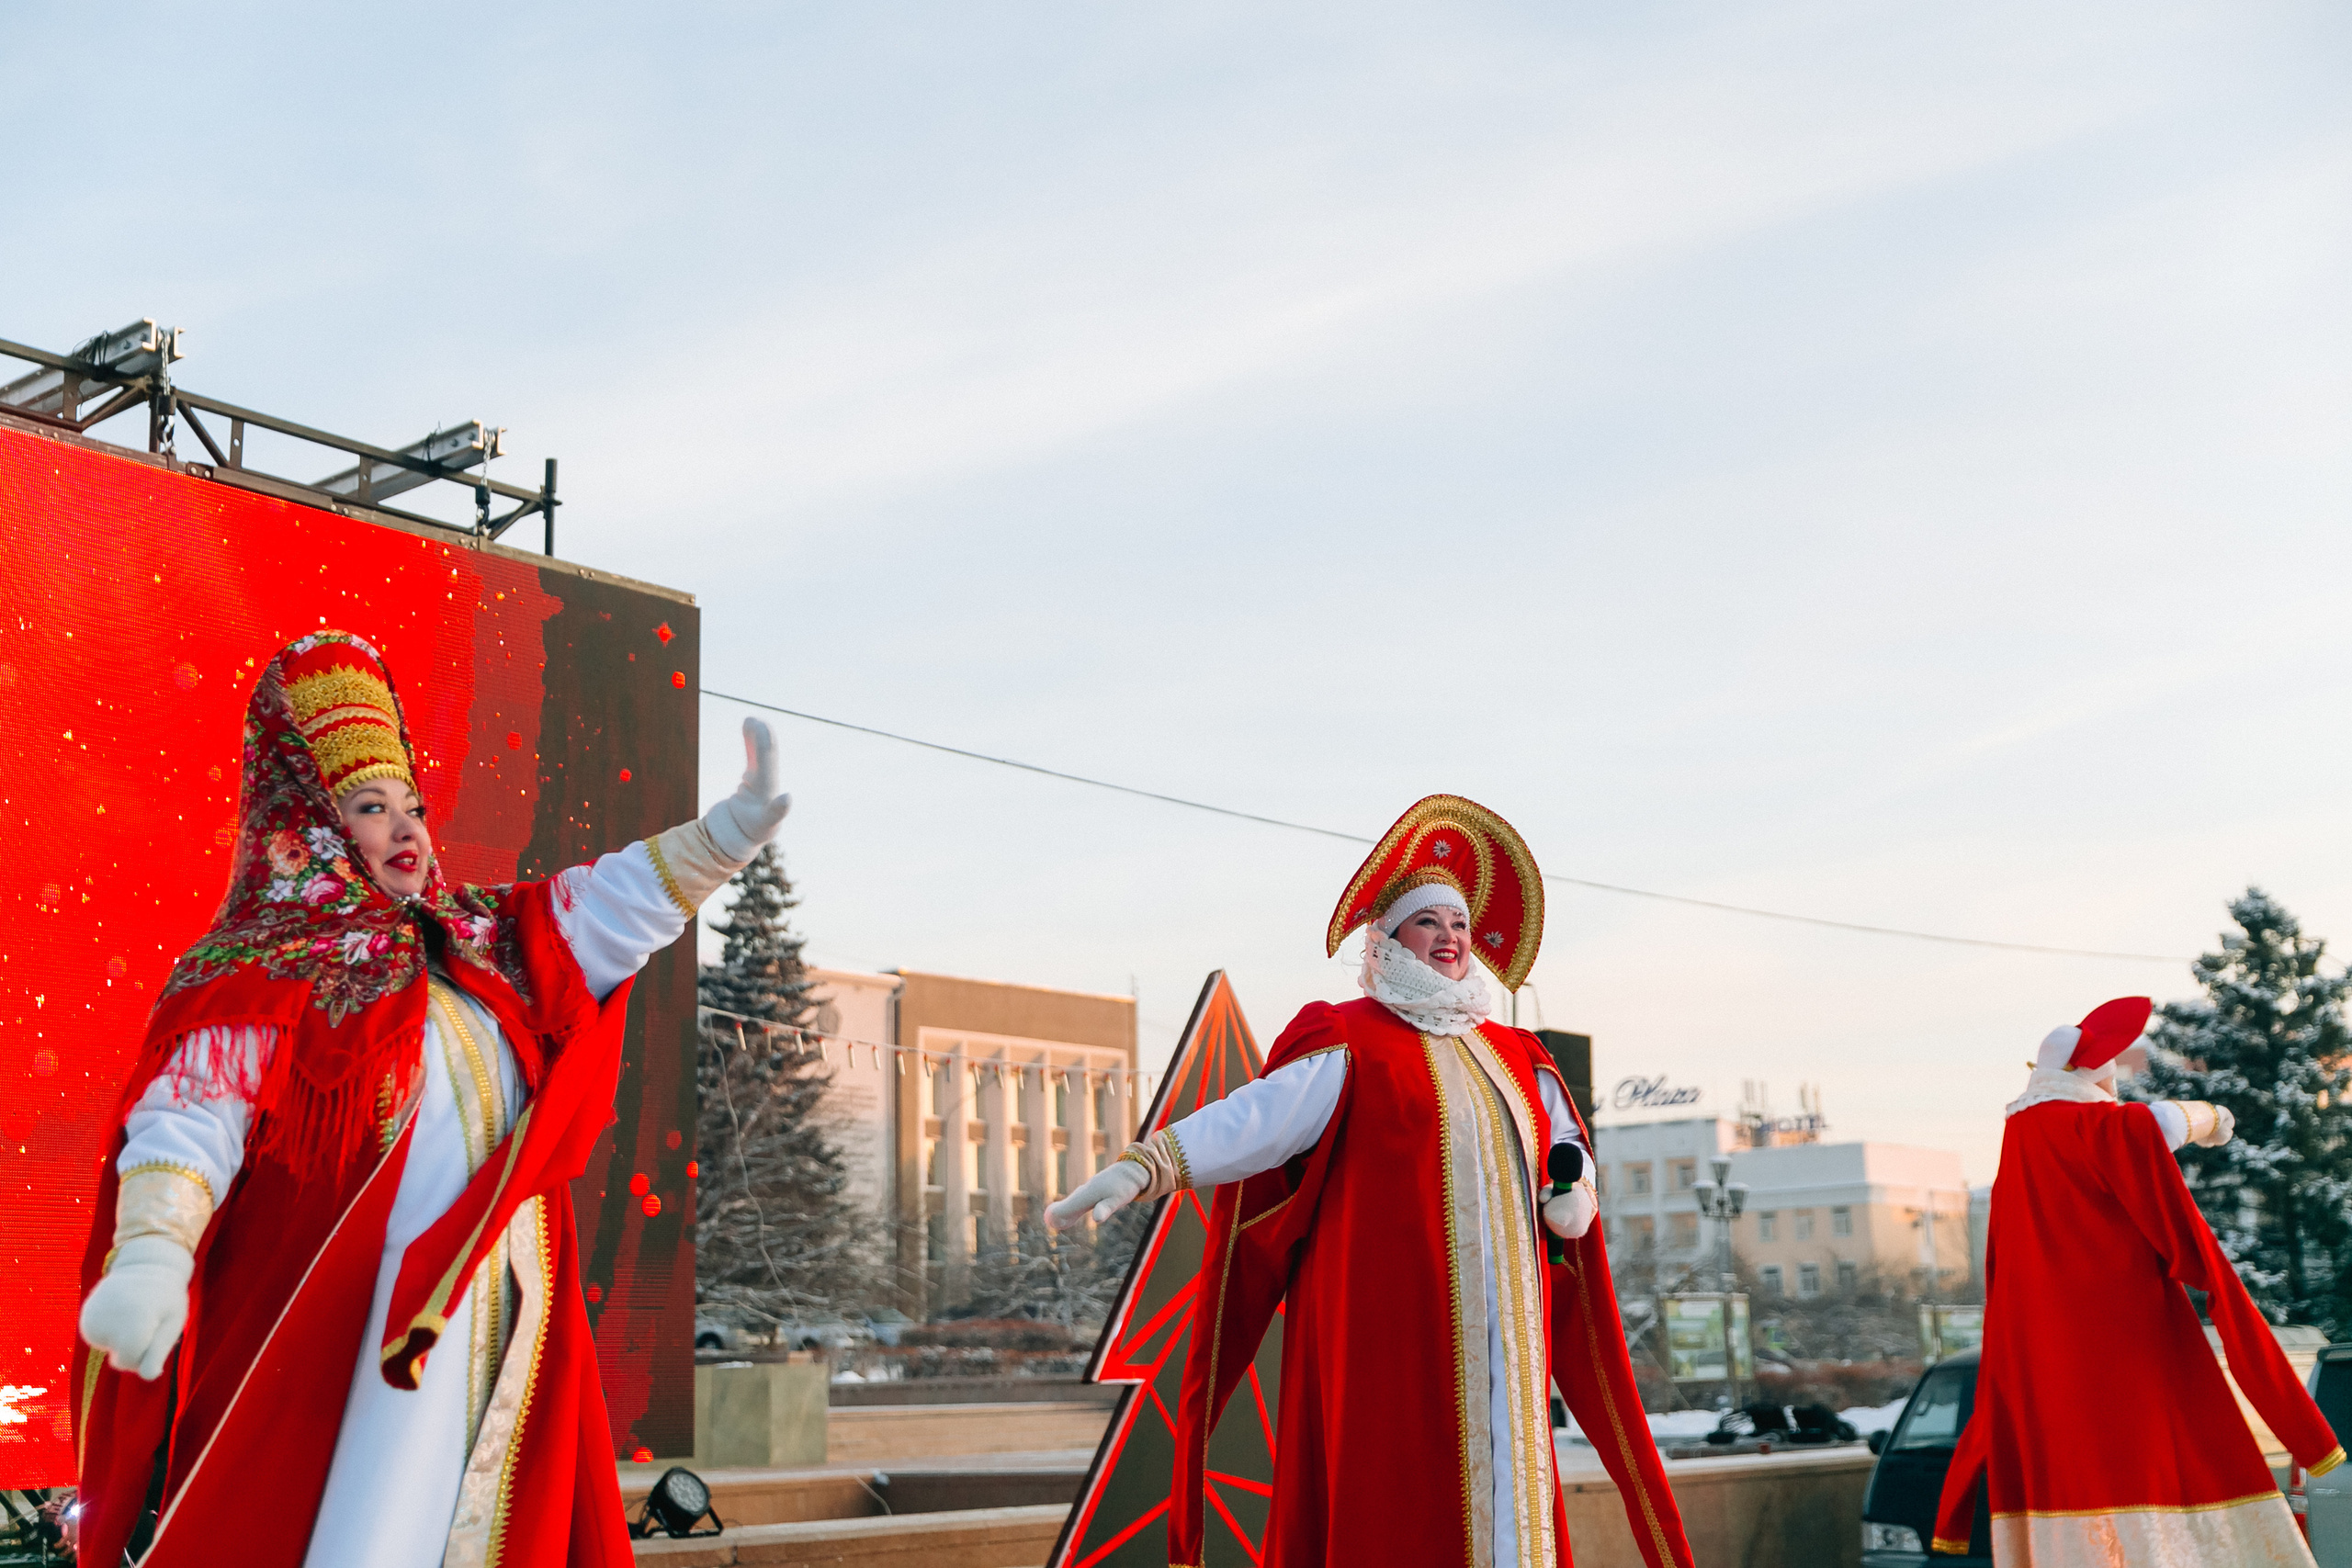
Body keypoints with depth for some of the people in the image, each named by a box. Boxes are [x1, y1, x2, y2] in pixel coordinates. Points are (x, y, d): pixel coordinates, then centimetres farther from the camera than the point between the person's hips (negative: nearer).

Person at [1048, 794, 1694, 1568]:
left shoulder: (1514, 1059, 20)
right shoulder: (1350, 1044, 1)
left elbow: (1567, 1155, 27)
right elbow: (1258, 1116, -13)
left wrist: (1572, 1189, 2)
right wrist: (1144, 1165, -29)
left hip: (1498, 1342, 6)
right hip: (1390, 1327, -6)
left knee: (1504, 1503, 5)